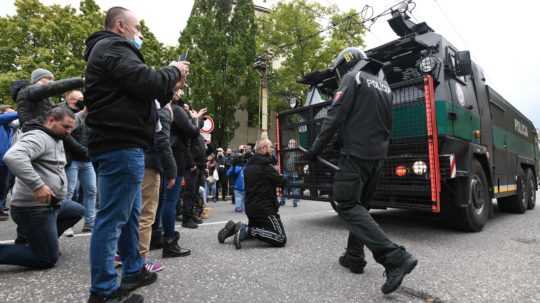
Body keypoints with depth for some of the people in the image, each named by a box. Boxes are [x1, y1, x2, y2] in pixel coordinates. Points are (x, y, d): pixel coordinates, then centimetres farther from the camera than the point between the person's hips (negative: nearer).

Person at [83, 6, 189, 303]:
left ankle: (134, 271, 30)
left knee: (130, 213, 17)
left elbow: (142, 96, 23)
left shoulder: (110, 50, 27)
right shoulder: (112, 47, -6)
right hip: (121, 146, -11)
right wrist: (174, 71, -3)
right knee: (112, 218, -6)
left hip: (119, 144, 11)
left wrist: (171, 83, 14)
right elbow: (147, 83, -21)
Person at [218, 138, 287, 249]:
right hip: (264, 208, -9)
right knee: (281, 239, -9)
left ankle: (235, 228, 5)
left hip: (250, 206, 9)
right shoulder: (265, 165, -14)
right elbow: (282, 182, -11)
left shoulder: (249, 165, 12)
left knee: (255, 227, 31)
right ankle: (245, 230, -16)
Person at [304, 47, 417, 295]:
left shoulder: (353, 78, -3)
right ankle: (354, 257, 22)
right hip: (378, 154, 9)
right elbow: (387, 123, 22)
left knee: (348, 206, -7)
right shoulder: (383, 84, 21)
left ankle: (395, 257, -17)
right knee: (359, 204, 16)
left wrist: (315, 149, -10)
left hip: (356, 152, -9)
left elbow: (335, 116, -13)